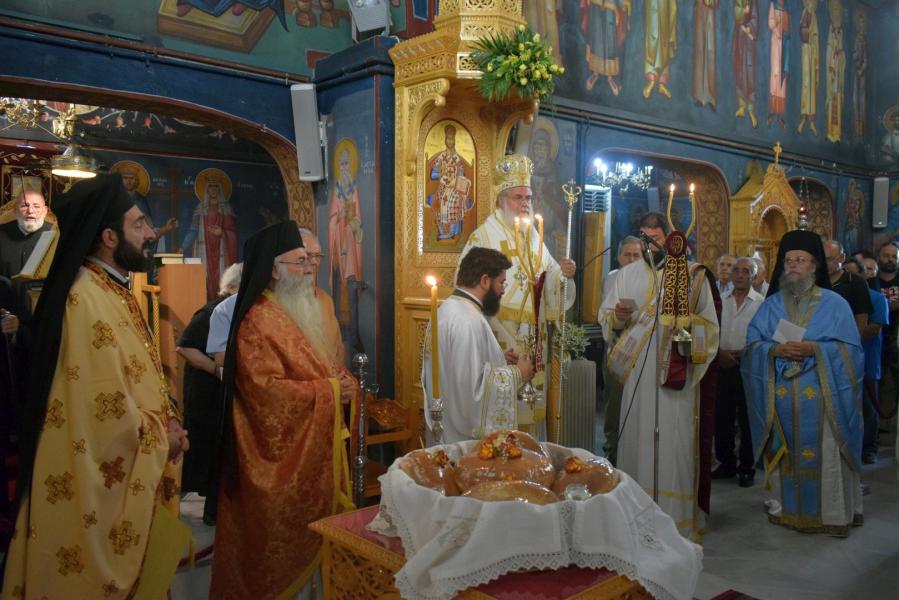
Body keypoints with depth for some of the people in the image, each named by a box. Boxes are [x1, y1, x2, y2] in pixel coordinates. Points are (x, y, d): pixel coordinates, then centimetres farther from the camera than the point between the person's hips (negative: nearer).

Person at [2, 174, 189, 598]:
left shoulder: (113, 290, 10)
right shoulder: (88, 298, -22)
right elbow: (109, 407, -26)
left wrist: (166, 423, 0)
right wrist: (162, 437, -10)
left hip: (125, 471, 9)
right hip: (102, 477, -9)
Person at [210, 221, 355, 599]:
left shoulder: (298, 312, 13)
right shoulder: (258, 322, -17)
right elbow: (264, 388, -25)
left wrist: (341, 381, -2)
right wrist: (329, 391, -20)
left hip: (312, 444, 9)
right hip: (282, 450, -9)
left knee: (311, 526, 16)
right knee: (285, 535, 3)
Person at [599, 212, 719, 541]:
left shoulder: (691, 274, 5)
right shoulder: (627, 274, 12)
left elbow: (710, 325, 4)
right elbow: (604, 315, 11)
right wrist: (618, 315, -11)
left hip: (676, 372, -2)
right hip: (637, 371, 2)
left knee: (674, 443, -2)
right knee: (637, 438, 4)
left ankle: (677, 520, 9)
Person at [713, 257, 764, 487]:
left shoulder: (761, 303, -5)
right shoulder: (720, 300, 8)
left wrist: (740, 353, -14)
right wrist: (720, 352, -8)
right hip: (723, 365, 4)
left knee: (747, 421, 4)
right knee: (722, 418, 10)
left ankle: (747, 468, 17)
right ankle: (726, 464, 24)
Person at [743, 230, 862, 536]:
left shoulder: (835, 304, 3)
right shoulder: (771, 305, 10)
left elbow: (850, 350, -3)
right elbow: (752, 346, 4)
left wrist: (815, 349, -18)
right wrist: (775, 349, -15)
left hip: (822, 398, -2)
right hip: (780, 398, 3)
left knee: (825, 456, 1)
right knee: (784, 454, 8)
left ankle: (833, 514, 14)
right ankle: (784, 507, 21)